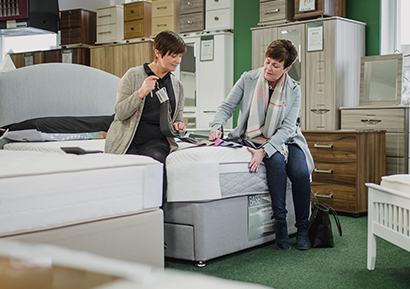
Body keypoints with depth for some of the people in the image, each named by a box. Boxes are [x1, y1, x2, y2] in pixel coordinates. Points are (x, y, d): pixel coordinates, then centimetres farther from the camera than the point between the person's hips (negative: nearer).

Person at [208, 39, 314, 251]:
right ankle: (280, 222, -24)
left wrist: (264, 150, -27)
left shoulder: (294, 90, -5)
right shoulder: (248, 79, -4)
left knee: (300, 172, -26)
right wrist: (217, 126, -21)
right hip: (255, 137, -1)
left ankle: (303, 228, -8)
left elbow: (286, 128, -13)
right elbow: (227, 107, 1)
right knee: (276, 161, -33)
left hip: (285, 139, 1)